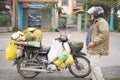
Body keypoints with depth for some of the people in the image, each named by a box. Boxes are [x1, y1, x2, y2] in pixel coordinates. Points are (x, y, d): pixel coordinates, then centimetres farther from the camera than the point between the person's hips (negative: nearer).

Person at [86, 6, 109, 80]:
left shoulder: (102, 22, -14)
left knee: (94, 65, -11)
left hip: (97, 48, -11)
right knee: (94, 64, 16)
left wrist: (94, 42, -26)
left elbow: (104, 34, -25)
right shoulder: (96, 22, 20)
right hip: (94, 48, 11)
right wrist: (91, 42, 20)